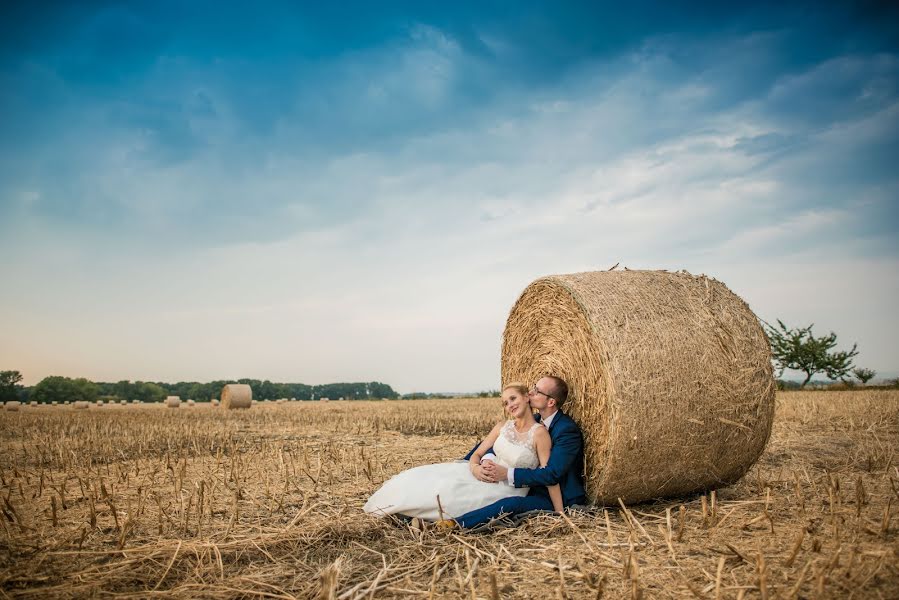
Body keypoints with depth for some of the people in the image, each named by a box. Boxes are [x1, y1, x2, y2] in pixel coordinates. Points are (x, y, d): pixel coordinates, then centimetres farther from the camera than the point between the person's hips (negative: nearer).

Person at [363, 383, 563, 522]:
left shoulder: (539, 432, -12)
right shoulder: (502, 426, 7)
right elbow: (476, 454, 8)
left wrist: (561, 514, -17)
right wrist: (475, 467, -16)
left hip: (508, 491, -6)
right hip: (485, 476, 6)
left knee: (450, 490, -26)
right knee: (422, 477, -10)